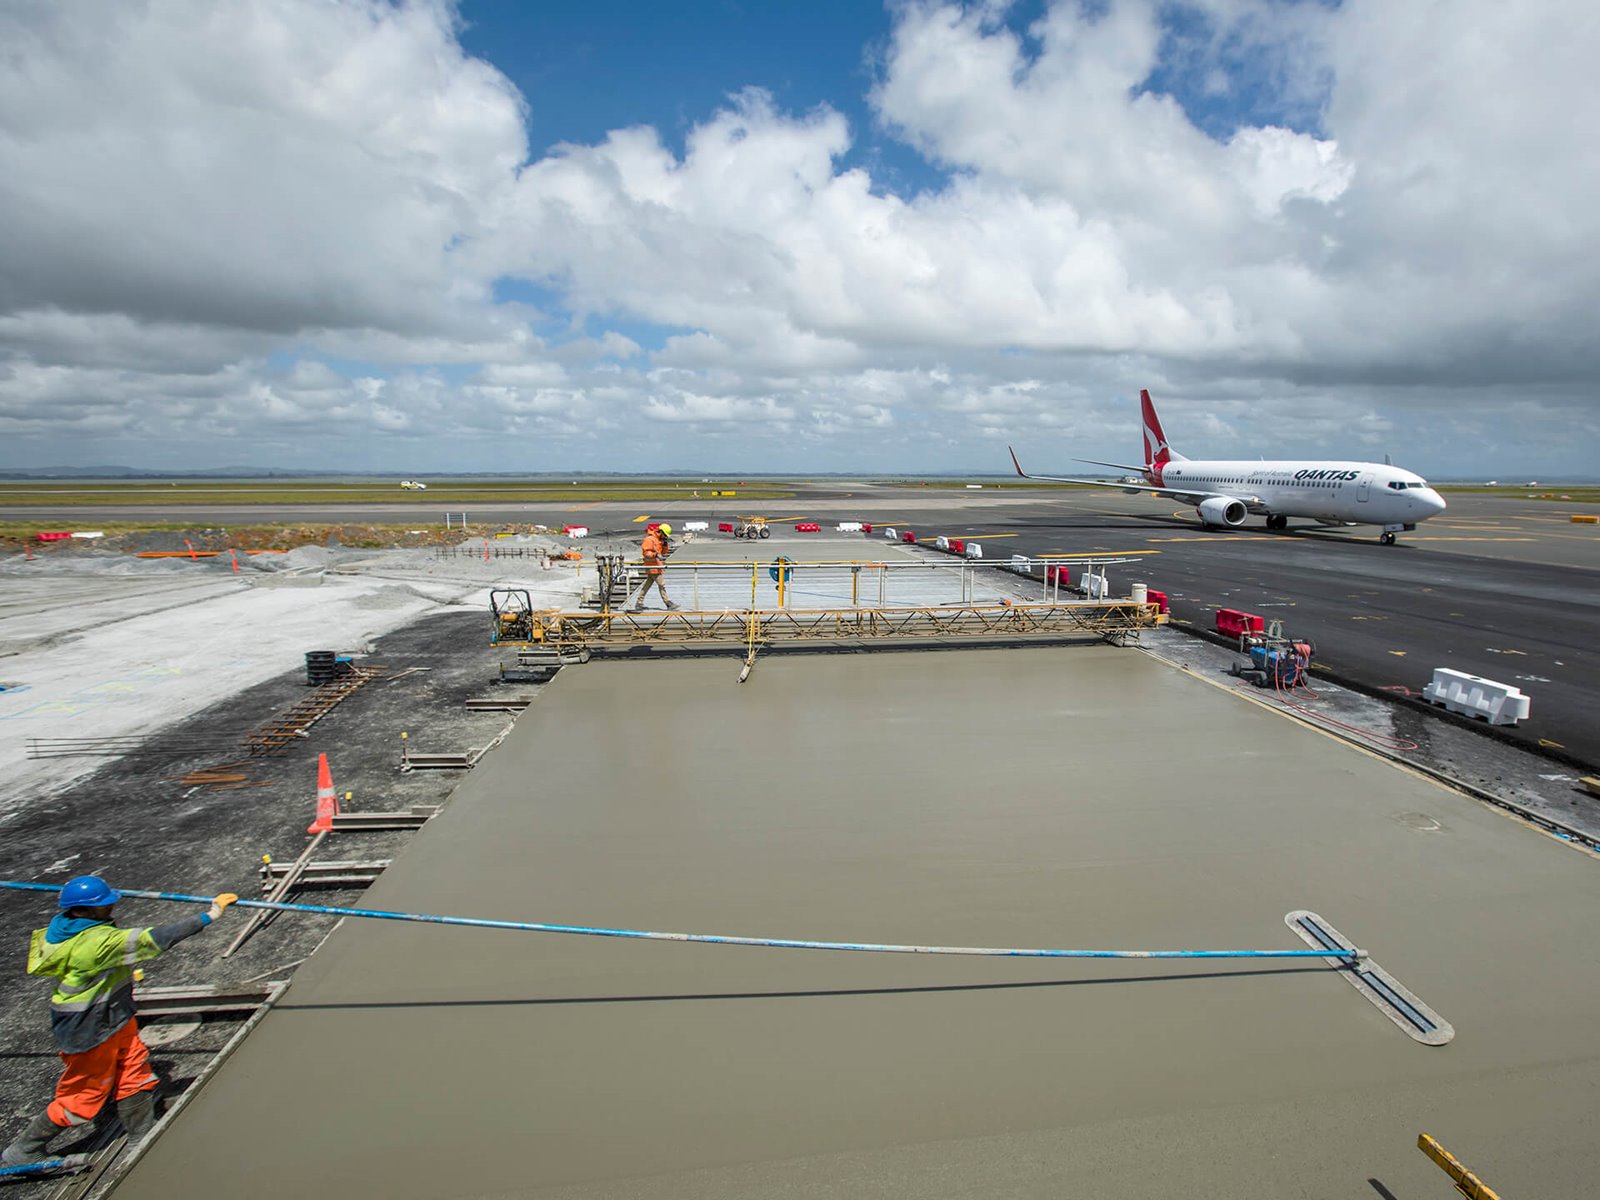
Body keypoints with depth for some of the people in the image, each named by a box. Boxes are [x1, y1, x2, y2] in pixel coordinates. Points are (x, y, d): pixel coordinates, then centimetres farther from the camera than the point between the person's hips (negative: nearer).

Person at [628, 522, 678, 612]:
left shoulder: (659, 540, 17)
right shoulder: (649, 539, -13)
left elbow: (664, 552, 22)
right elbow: (645, 552, -20)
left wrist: (665, 545, 5)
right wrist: (656, 555, -31)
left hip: (656, 566, 10)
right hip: (652, 566, -9)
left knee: (647, 585, 11)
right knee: (661, 585, -5)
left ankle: (639, 603, 15)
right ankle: (667, 602, 0)